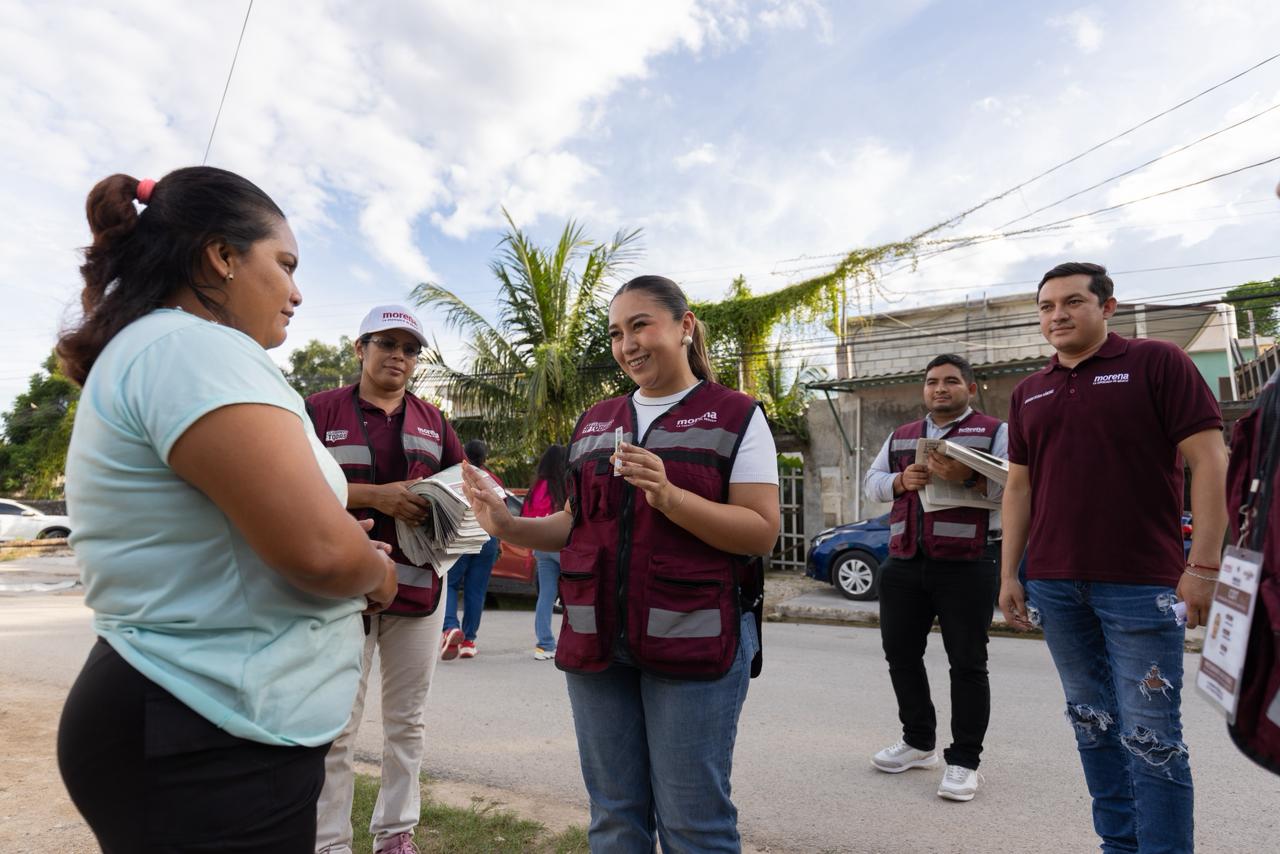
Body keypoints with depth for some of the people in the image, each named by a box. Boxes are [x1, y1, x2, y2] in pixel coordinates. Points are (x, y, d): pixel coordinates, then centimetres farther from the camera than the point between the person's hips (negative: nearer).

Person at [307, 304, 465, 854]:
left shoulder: (431, 421, 13)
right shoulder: (322, 409, 3)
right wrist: (376, 495, -19)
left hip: (419, 585, 4)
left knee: (407, 723, 12)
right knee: (336, 727, 2)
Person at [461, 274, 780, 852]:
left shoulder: (735, 415, -2)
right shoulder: (595, 422, 13)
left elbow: (762, 532, -10)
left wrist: (668, 496, -23)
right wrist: (508, 527, 0)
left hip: (693, 642, -4)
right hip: (596, 641, 5)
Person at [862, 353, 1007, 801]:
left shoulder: (995, 432, 2)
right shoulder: (900, 437, 17)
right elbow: (872, 482, 13)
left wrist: (967, 477, -26)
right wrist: (901, 480, -8)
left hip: (967, 565, -5)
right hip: (904, 562, 5)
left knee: (967, 662, 3)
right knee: (900, 653, 12)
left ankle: (963, 760, 15)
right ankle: (918, 741, 30)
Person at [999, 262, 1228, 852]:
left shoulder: (1156, 362, -1)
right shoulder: (1028, 393, 13)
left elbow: (1209, 460, -6)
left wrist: (1203, 564, -13)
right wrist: (1009, 574, 9)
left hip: (1141, 583, -5)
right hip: (1054, 585, 5)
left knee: (1150, 734, -1)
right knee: (1092, 723, 14)